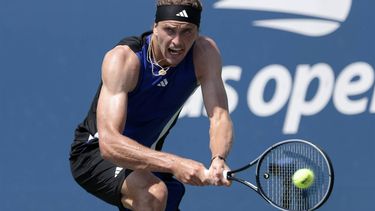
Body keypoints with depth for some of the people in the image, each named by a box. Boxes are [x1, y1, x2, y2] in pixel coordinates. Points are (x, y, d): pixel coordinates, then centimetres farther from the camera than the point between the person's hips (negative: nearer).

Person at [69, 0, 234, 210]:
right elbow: (109, 142, -42)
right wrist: (174, 164, -56)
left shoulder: (204, 53, -18)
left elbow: (219, 116, -26)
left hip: (147, 159, 6)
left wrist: (218, 159, -49)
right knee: (153, 193, -33)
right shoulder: (123, 58, -31)